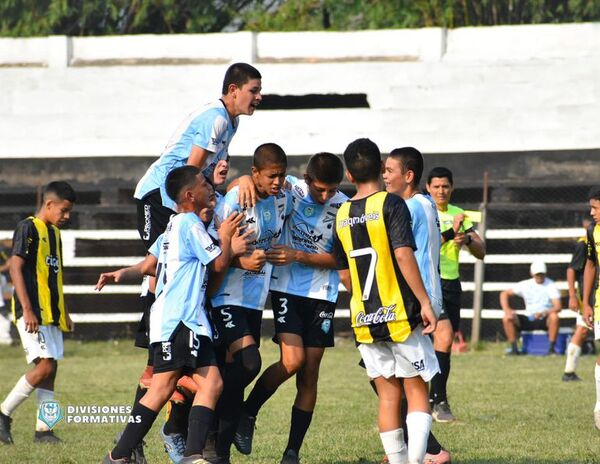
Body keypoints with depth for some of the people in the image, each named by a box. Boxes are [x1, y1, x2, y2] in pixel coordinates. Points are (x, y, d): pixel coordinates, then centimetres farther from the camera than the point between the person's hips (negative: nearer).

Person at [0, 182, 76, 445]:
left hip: (51, 313, 9)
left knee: (50, 368, 4)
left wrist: (64, 313, 24)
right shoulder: (28, 228, -8)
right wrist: (27, 310, -21)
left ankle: (43, 429, 5)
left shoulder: (54, 233, 18)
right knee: (45, 365, -15)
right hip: (33, 312, -9)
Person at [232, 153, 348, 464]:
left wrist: (298, 256, -17)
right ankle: (247, 414, 6)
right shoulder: (290, 189, -8)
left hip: (321, 295, 2)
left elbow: (339, 259, -5)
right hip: (286, 289, -2)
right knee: (292, 360, -18)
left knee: (310, 374, 1)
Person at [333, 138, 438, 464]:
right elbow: (403, 254, -18)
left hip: (363, 319, 5)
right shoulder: (392, 205, -8)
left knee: (388, 396, 10)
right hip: (400, 314, -5)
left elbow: (344, 273, 14)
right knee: (417, 391, 2)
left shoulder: (342, 215, 9)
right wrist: (424, 302, -16)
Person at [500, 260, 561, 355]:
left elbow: (557, 307, -17)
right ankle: (514, 348, -14)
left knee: (554, 317, -37)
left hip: (545, 321, -3)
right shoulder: (525, 285, 4)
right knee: (507, 318, -19)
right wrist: (506, 310, -13)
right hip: (529, 320, 3)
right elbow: (504, 293, 6)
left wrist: (544, 313, -36)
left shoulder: (550, 286, -5)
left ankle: (551, 348, -27)